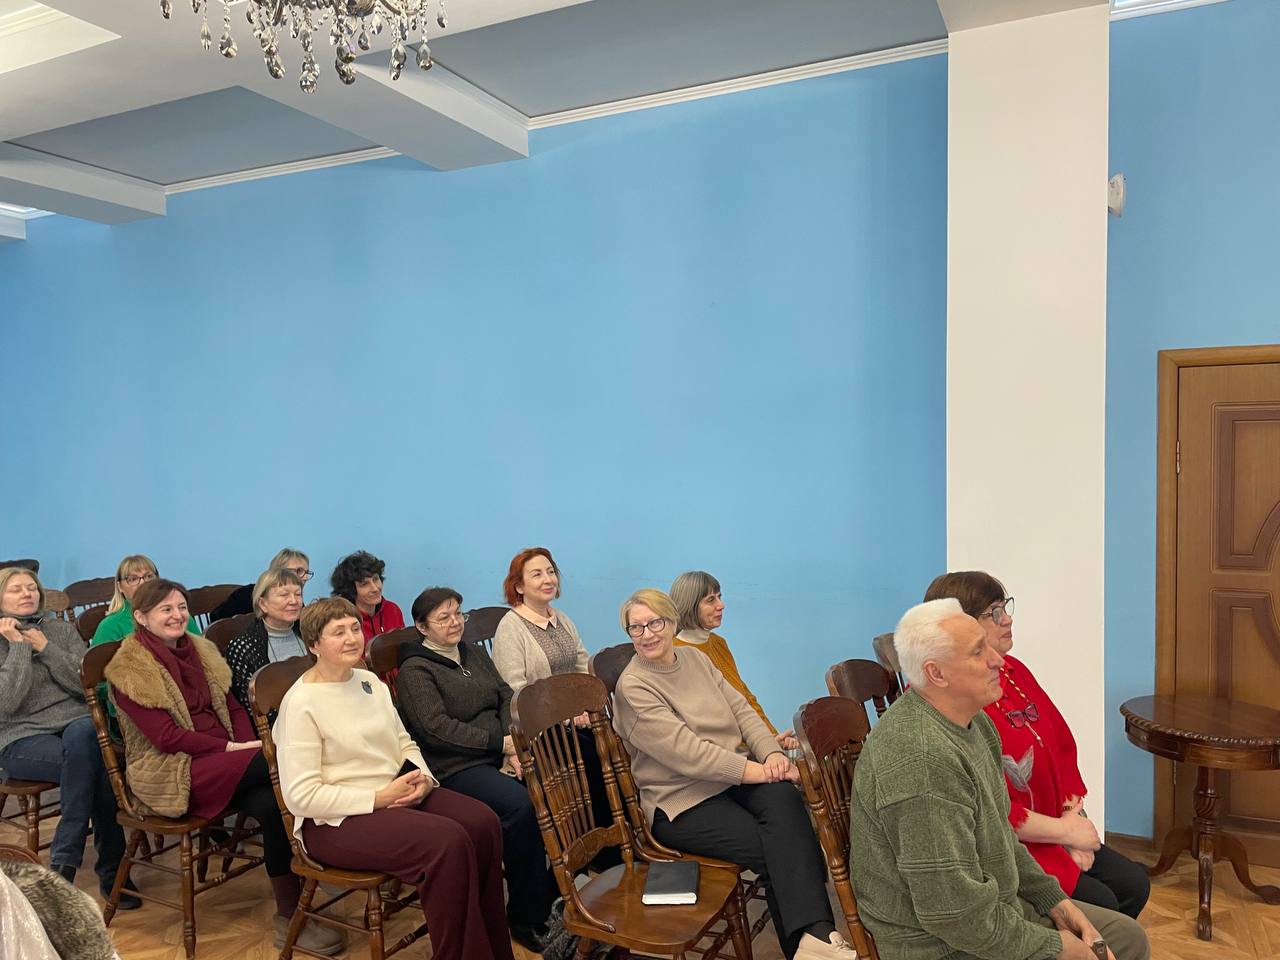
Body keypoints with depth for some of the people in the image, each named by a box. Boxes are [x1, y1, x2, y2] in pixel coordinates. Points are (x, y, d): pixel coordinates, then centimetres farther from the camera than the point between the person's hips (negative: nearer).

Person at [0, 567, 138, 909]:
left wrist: (44, 647, -5)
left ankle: (64, 862, -22)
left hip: (76, 724, 3)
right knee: (93, 758, -32)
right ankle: (110, 869, -24)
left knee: (83, 735, -34)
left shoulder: (62, 629, 13)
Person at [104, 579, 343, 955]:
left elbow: (233, 708, 13)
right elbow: (165, 736, -13)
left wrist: (249, 747, -7)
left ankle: (289, 915, -19)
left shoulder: (200, 651, 14)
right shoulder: (129, 669, -6)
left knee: (272, 801, -27)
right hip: (170, 772, -6)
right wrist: (231, 748, -19)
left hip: (223, 763, 6)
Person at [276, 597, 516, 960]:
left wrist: (424, 778, -6)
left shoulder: (370, 681, 11)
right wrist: (379, 798, -20)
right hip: (337, 819, -7)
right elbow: (301, 796, -17)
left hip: (397, 793, 8)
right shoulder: (301, 703, -13)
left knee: (483, 823, -16)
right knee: (448, 841, -29)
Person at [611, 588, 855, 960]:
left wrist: (772, 754, -12)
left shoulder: (696, 658, 13)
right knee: (773, 849, -25)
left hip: (733, 777, 5)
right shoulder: (632, 687, -9)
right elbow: (684, 751, -19)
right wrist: (754, 770, -22)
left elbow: (741, 710, 7)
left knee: (783, 797, -27)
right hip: (682, 803, -5)